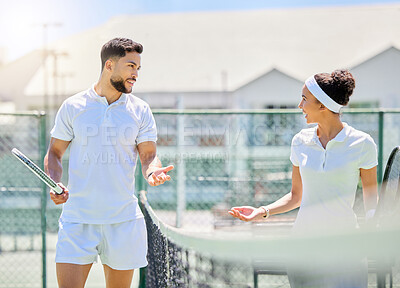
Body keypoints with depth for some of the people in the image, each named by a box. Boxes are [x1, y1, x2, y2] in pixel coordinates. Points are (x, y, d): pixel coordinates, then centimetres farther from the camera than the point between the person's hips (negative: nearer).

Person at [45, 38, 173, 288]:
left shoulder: (140, 110, 7)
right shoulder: (73, 107, 4)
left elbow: (149, 155, 5)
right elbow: (54, 153, 10)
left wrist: (153, 172, -19)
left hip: (124, 220, 1)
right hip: (77, 218, -1)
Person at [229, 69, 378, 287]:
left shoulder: (361, 143, -5)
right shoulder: (301, 141, 5)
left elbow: (371, 195, 4)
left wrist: (371, 221, -16)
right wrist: (262, 212, 0)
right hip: (303, 241, 3)